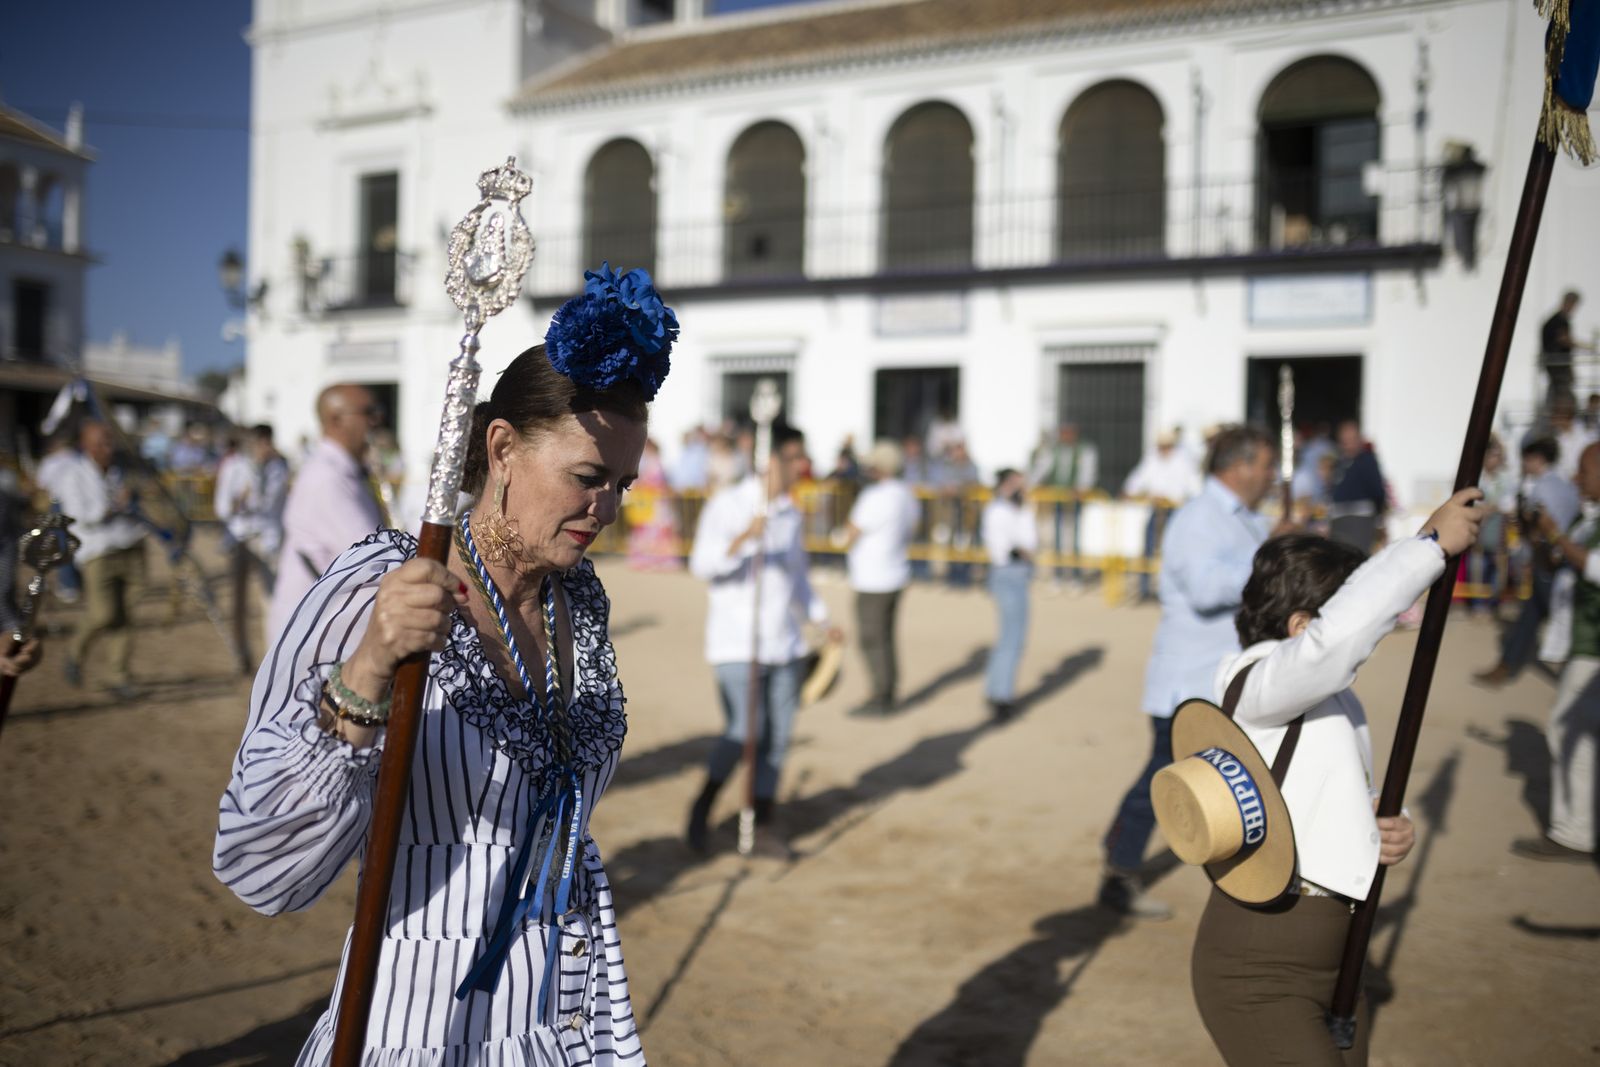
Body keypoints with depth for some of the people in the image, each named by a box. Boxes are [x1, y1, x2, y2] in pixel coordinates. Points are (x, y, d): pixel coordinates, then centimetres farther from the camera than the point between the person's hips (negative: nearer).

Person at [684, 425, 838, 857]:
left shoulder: (792, 513, 14)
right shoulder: (727, 505, -6)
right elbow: (702, 565, -17)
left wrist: (822, 619, 18)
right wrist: (744, 538, -31)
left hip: (785, 645, 6)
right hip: (737, 643, -6)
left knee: (777, 736, 4)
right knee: (744, 730, -14)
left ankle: (764, 824, 15)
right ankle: (703, 807, 9)